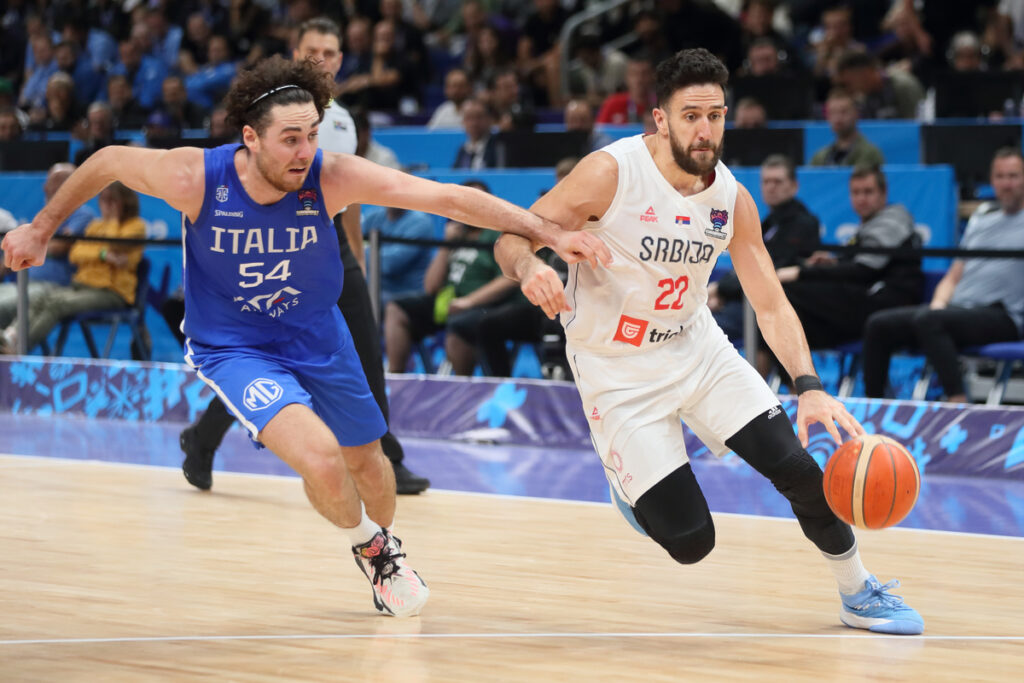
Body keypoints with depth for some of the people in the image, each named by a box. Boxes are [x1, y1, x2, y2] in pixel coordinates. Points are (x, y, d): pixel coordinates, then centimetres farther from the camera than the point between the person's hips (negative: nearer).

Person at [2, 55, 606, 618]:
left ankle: (386, 546, 55)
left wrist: (549, 232, -37)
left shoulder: (332, 177, -26)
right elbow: (108, 161, -8)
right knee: (319, 457, -24)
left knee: (364, 459, 19)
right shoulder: (194, 177, -27)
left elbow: (448, 197, -30)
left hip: (317, 337, 3)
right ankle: (368, 545, 10)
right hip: (233, 349, -3)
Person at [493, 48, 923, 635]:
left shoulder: (732, 199, -7)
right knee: (691, 542, -10)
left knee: (799, 469, -8)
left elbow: (771, 304, -4)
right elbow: (512, 238, -17)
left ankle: (860, 593, 17)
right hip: (619, 372, -4)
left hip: (698, 348, 4)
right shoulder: (612, 173, -22)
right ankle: (626, 472, 25)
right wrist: (531, 269, -43)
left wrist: (809, 386, -21)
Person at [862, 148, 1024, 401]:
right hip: (958, 305, 7)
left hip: (1001, 316, -7)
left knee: (927, 320, -35)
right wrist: (938, 303, 5)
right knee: (879, 324, -9)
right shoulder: (982, 217, 26)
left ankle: (958, 402, -40)